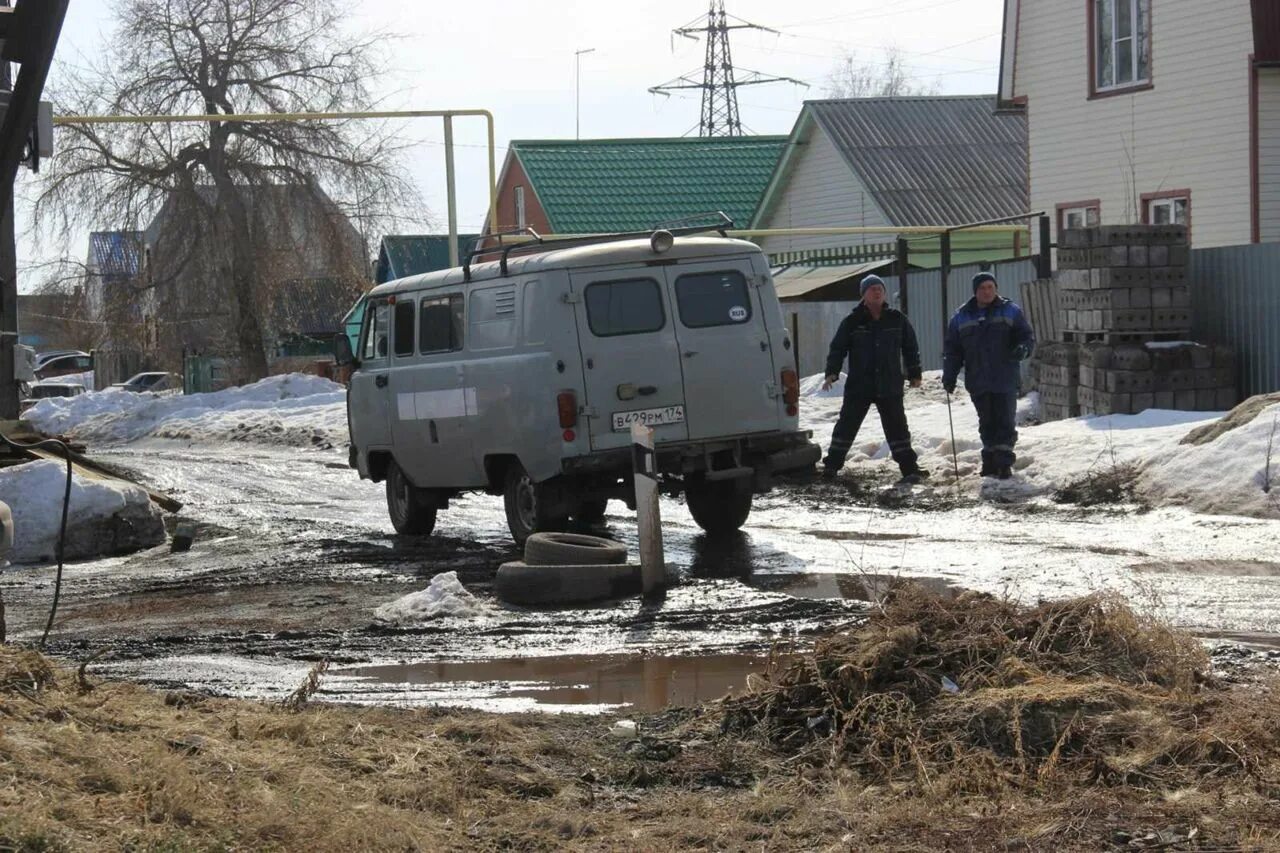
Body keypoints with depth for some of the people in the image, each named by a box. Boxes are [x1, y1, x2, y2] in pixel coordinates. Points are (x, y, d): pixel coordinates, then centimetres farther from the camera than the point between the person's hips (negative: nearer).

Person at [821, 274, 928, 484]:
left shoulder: (897, 320, 4)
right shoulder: (852, 322, 0)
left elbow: (910, 348, 13)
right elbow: (838, 348, 2)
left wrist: (914, 374, 10)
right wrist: (832, 372, -10)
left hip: (890, 387, 1)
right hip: (859, 386, -1)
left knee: (897, 427, 2)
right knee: (847, 424, 3)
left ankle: (909, 468, 6)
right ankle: (831, 465, 12)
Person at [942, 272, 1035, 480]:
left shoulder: (1010, 312, 5)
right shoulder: (962, 318, 10)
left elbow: (1028, 337, 4)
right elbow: (952, 350, 12)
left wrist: (1023, 349, -19)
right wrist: (949, 376, 3)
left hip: (1005, 379, -2)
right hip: (978, 382, 2)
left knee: (1005, 421, -6)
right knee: (987, 423, 7)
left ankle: (1004, 462, -5)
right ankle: (990, 460, 15)